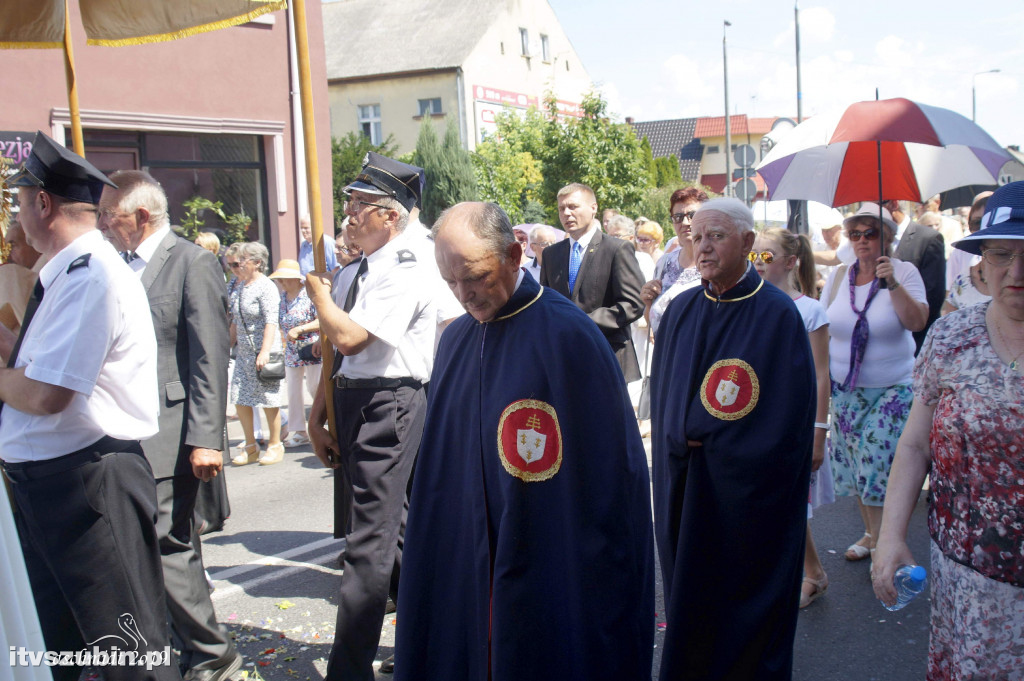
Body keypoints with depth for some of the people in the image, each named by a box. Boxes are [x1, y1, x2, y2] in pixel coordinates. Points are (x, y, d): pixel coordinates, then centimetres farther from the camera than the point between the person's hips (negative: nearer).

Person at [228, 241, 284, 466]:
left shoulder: (266, 287, -10)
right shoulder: (240, 287, 14)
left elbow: (271, 321, -18)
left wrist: (265, 351, -25)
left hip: (262, 350, -8)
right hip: (243, 352, 8)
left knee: (269, 399, 0)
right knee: (240, 399, 6)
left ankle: (275, 446, 13)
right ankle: (250, 447, 18)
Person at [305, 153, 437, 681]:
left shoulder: (407, 275, -14)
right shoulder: (351, 275, 13)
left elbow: (349, 337, -22)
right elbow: (334, 351, 15)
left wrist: (318, 291, -6)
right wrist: (317, 417, 11)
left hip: (390, 405, -9)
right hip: (350, 404, 9)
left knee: (370, 542, -6)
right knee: (394, 531, 19)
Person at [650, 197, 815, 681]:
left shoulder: (777, 314, -10)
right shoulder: (681, 310, 5)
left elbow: (789, 420, -13)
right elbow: (662, 393, 10)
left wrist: (705, 441, -11)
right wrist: (680, 441, -8)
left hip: (749, 492, -4)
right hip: (684, 490, 5)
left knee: (746, 597, 7)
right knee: (688, 591, 13)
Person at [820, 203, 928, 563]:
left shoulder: (904, 272, -4)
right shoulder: (838, 277, 4)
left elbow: (917, 321, -16)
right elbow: (821, 329, 10)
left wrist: (892, 284, -26)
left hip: (891, 389, -4)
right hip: (844, 388, 4)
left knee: (881, 466, -7)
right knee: (852, 465, 9)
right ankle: (871, 533, 28)